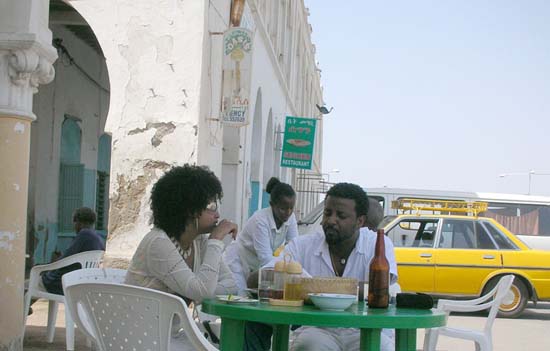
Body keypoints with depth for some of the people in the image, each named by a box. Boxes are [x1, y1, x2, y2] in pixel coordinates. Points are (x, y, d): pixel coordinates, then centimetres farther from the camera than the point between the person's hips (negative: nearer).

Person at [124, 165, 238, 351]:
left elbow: (230, 286, -1)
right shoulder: (158, 243, -20)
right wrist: (217, 239, -20)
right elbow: (202, 290, -27)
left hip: (173, 335, 7)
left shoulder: (200, 242, 3)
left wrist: (191, 296, -19)